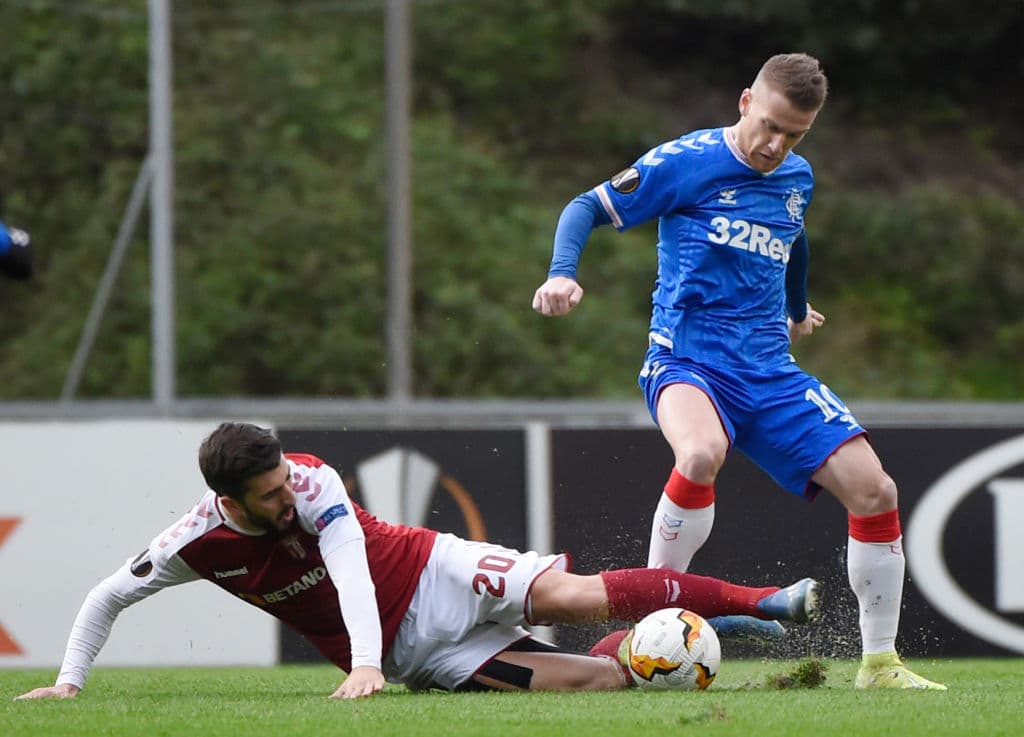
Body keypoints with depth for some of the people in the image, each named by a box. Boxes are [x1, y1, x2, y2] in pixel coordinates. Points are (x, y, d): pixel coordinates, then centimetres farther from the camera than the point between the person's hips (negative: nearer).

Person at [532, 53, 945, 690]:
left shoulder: (798, 178, 11)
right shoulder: (687, 162, -7)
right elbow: (587, 208, -4)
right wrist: (563, 274, -22)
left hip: (771, 373, 6)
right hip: (687, 360, -6)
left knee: (875, 492, -7)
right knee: (703, 454, -39)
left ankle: (880, 664, 7)